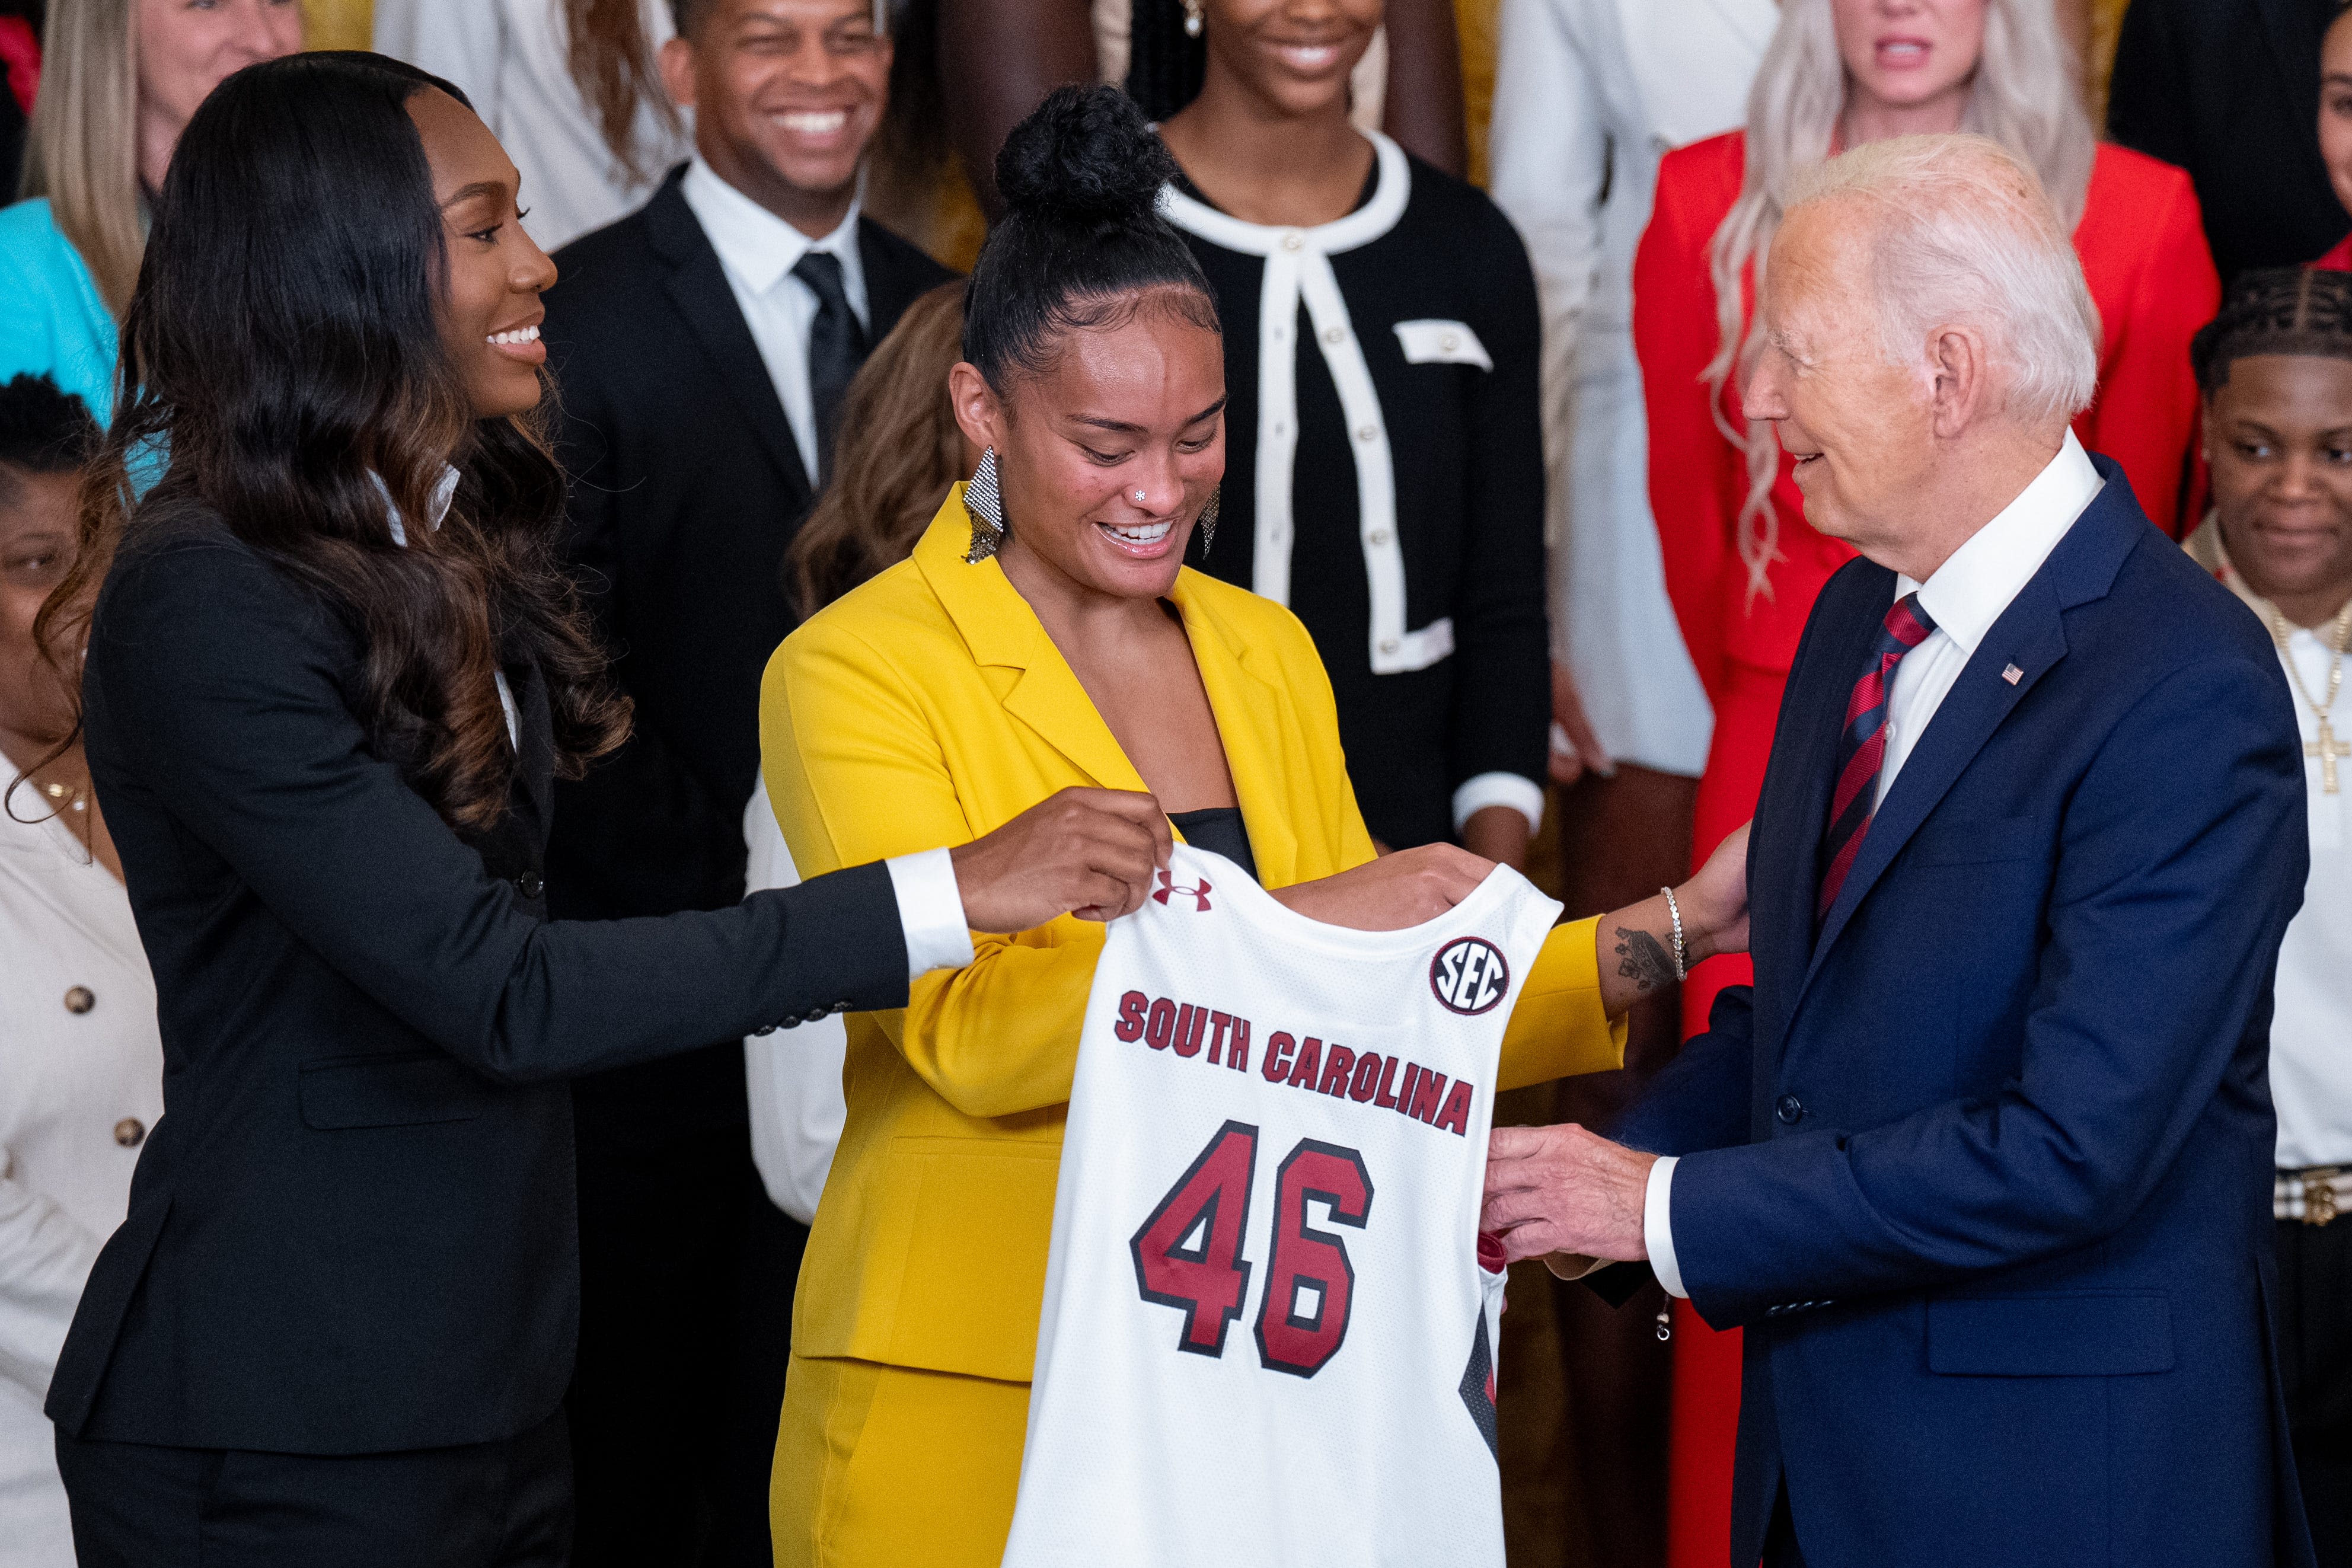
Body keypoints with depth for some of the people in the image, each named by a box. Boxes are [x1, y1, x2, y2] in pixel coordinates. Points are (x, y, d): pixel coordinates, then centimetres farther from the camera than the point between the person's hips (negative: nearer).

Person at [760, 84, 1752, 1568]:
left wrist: (1661, 937, 5)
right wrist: (1289, 929, -24)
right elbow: (968, 1027, -17)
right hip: (964, 1404, -5)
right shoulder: (853, 677, -6)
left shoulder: (1265, 653, 14)